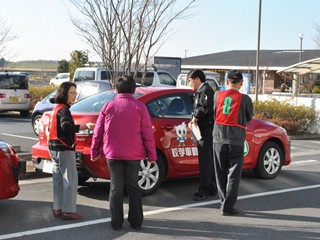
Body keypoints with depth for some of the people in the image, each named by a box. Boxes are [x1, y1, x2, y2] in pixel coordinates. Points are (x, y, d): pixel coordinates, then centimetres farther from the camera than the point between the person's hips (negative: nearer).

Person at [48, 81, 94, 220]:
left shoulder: (56, 108, 16)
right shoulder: (63, 109, -15)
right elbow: (67, 126, -33)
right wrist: (85, 126, -37)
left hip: (54, 149, 10)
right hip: (64, 149, -10)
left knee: (59, 180, 14)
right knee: (70, 180, -6)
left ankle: (57, 209, 21)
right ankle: (68, 211, -6)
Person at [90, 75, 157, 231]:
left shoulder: (108, 106, 0)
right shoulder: (140, 107, -4)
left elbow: (98, 132, 3)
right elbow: (147, 133, -4)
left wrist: (95, 151, 14)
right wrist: (151, 154, 4)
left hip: (113, 154, 1)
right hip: (133, 155, -1)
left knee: (116, 188, 8)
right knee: (133, 188, 10)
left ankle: (116, 223, 12)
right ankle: (136, 222, 14)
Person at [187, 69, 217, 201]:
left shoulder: (205, 90, -9)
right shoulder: (200, 91, 22)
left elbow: (205, 108, -23)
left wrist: (194, 119, -10)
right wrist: (194, 120, 0)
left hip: (207, 130, -10)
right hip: (204, 130, 10)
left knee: (205, 161, -9)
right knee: (209, 160, 14)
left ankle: (204, 190, -7)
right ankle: (212, 188, 21)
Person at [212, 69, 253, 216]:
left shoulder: (218, 96, 1)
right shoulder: (245, 99, -7)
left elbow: (213, 115, 9)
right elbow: (249, 118, 7)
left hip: (218, 139, 3)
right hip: (236, 141, -3)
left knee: (221, 174, 14)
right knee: (233, 175, 3)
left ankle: (224, 203, 20)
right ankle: (228, 207, 1)